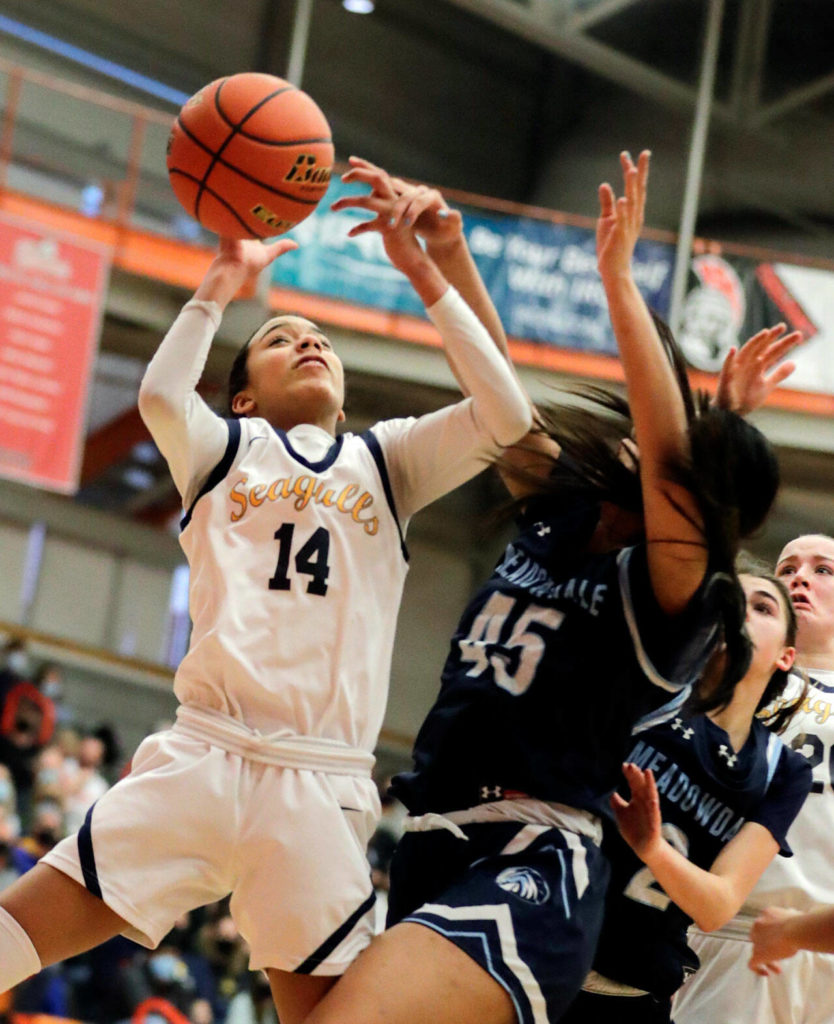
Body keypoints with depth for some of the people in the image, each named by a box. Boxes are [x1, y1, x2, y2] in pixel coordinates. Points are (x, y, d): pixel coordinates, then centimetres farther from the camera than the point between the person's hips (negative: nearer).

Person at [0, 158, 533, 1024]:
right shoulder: (227, 449, 17)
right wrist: (224, 280, 3)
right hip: (203, 755, -1)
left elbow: (506, 417, 4)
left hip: (324, 783, 1)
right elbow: (160, 395, -6)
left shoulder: (385, 459, 20)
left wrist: (423, 271, 3)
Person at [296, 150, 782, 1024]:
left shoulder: (674, 595, -6)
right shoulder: (558, 517, 13)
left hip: (535, 869, -9)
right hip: (432, 849, 9)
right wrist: (443, 249, 7)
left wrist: (617, 276, -21)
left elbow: (666, 453, -22)